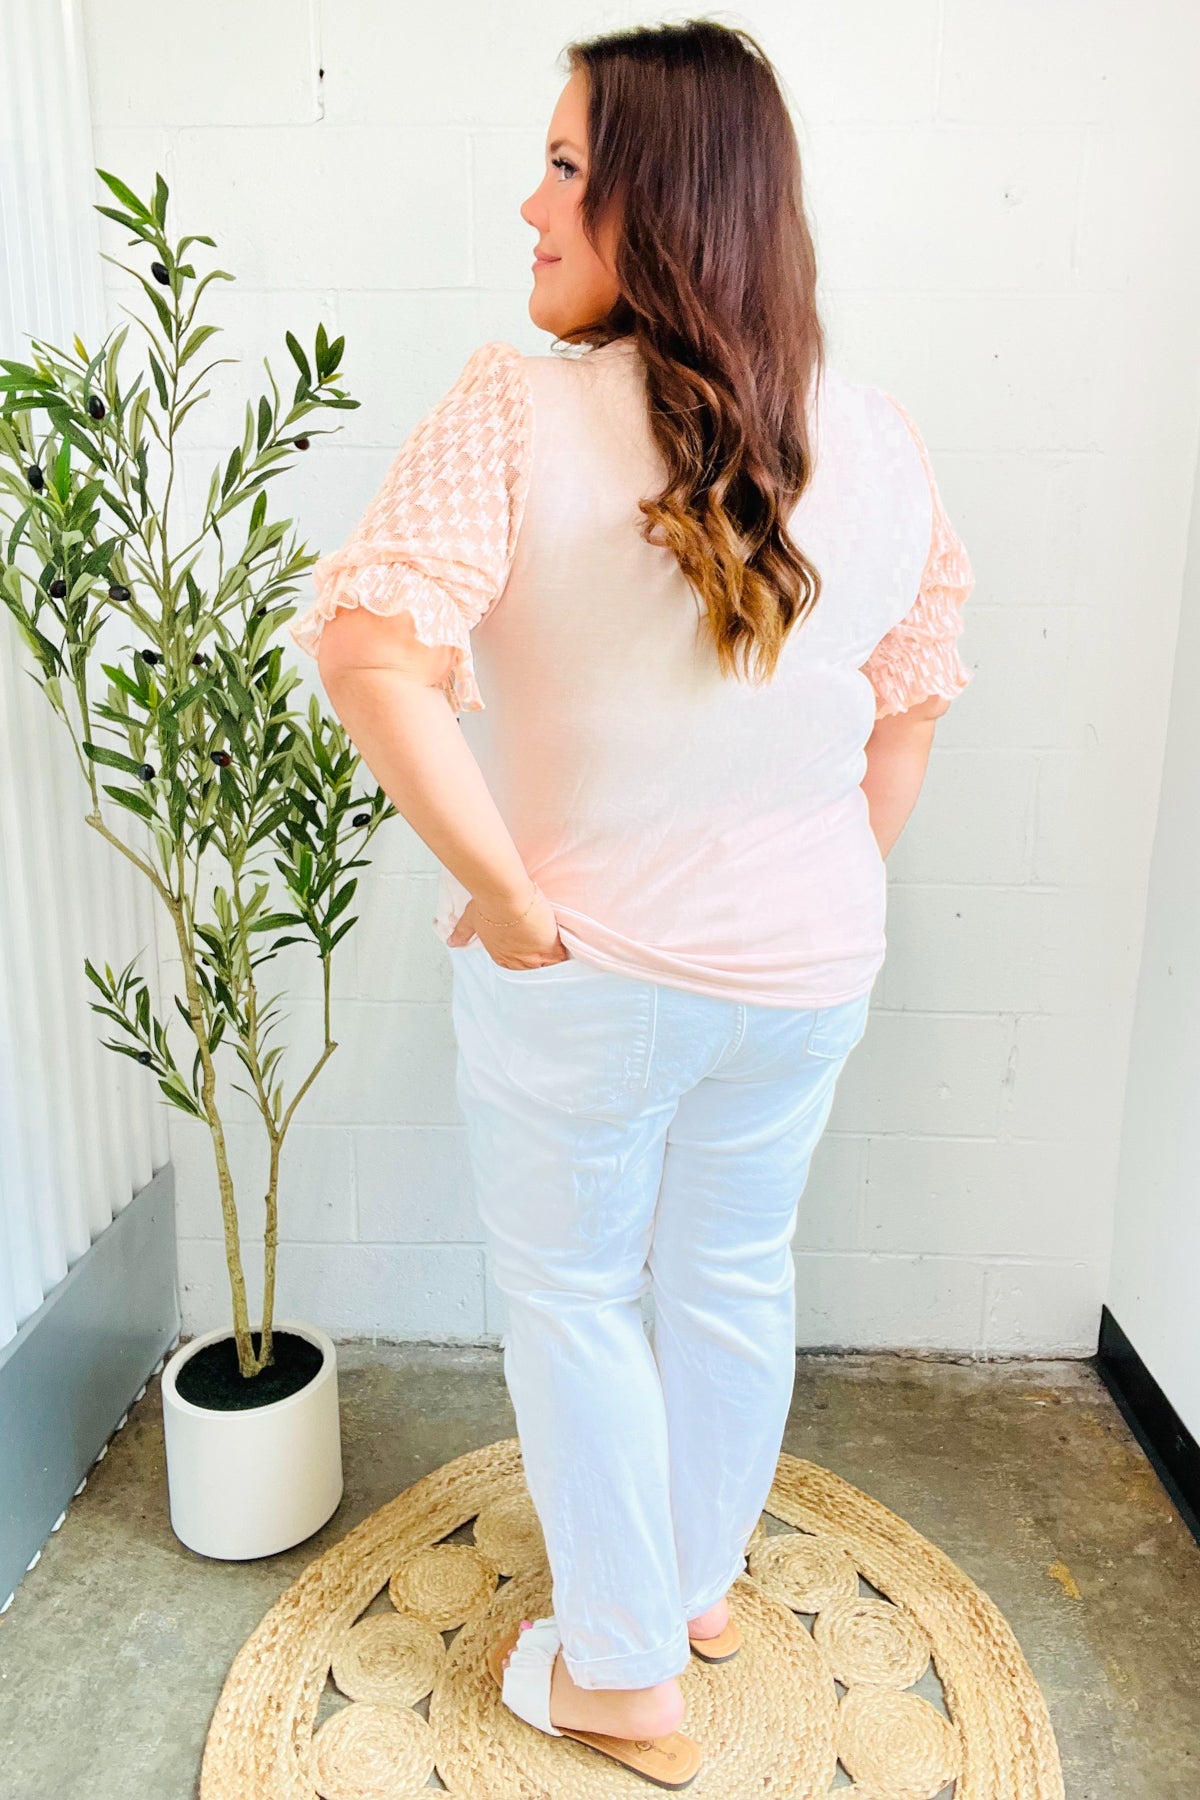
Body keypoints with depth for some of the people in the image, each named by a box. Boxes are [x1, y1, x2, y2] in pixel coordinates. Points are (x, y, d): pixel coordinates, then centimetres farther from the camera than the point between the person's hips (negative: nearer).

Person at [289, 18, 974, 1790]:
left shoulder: (519, 409, -17)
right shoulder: (883, 443, -3)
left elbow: (375, 653, -29)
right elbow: (910, 711, 4)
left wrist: (511, 901, -20)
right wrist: (833, 892, 14)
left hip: (584, 972, -4)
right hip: (805, 970, 5)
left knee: (571, 1297, 18)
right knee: (736, 1275, 23)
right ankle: (707, 1582, 49)